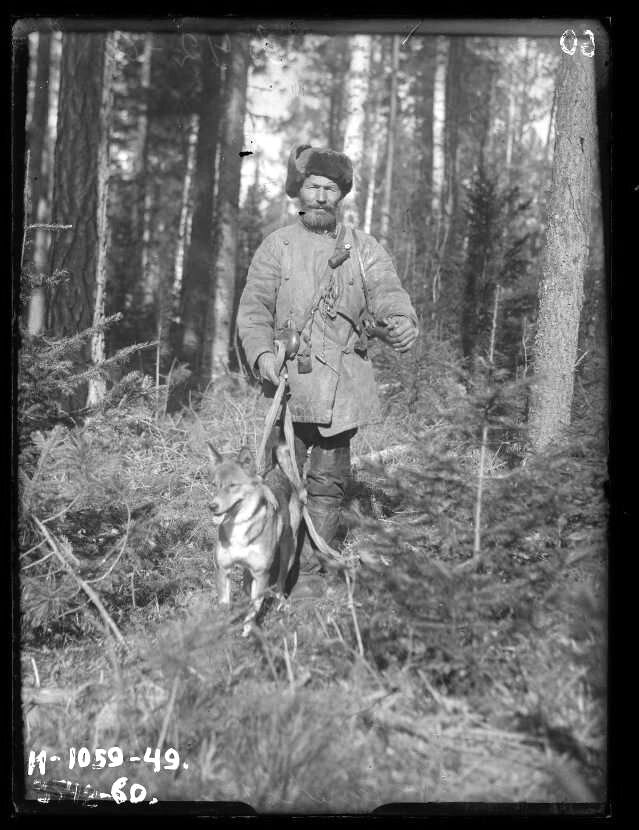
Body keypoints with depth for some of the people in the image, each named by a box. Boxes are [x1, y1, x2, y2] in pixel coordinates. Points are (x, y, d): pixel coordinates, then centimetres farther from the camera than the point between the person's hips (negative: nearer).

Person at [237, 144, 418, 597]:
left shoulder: (364, 249, 10)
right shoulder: (277, 246, 8)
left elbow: (388, 294, -1)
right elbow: (253, 308, 4)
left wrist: (401, 323, -25)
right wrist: (262, 353, -14)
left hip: (344, 384, 1)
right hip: (289, 378, -1)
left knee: (329, 479, 3)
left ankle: (311, 570, 12)